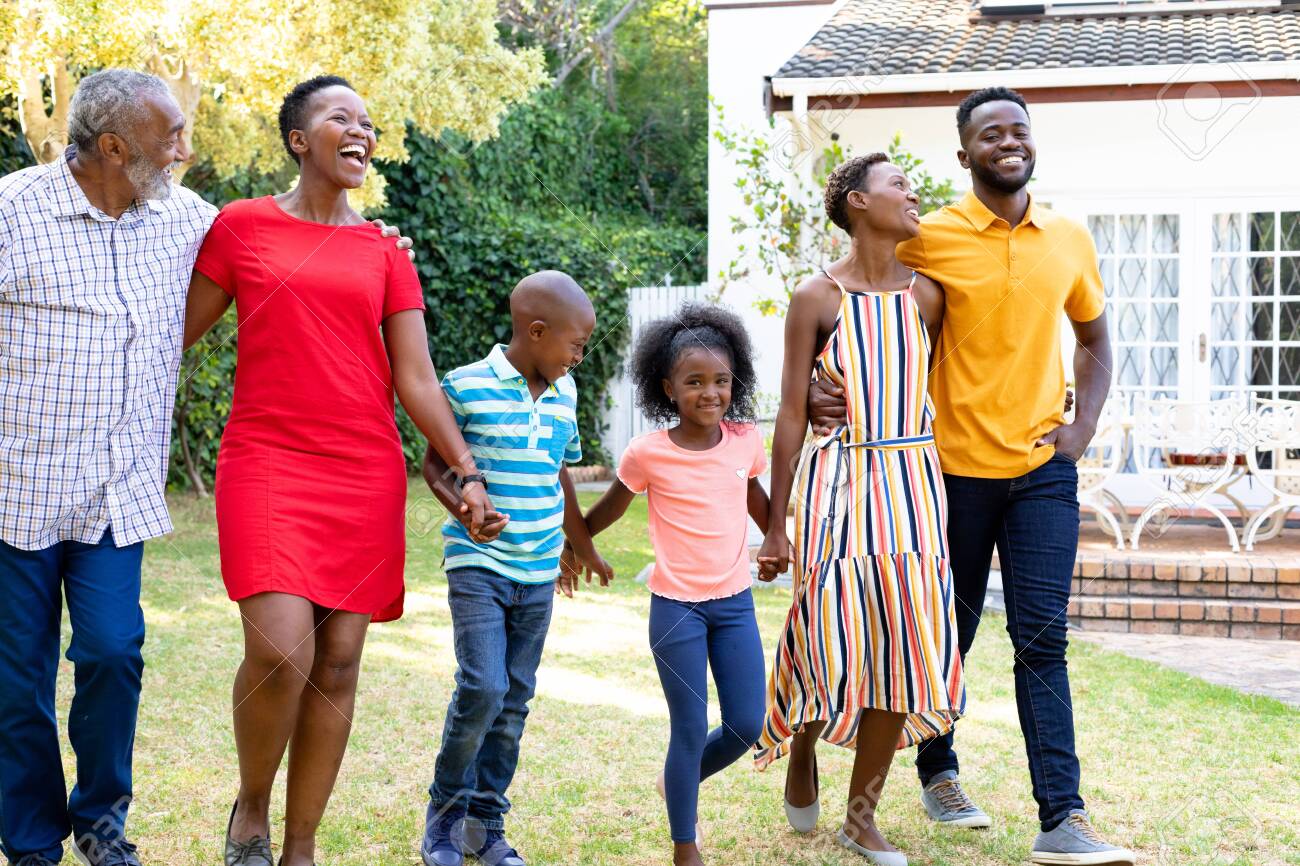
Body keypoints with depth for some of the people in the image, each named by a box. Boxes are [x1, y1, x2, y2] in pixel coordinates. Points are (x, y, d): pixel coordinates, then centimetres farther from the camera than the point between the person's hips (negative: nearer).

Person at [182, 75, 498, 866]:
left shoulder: (385, 253, 10)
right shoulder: (241, 225, 5)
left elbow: (417, 380, 8)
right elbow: (177, 333, 12)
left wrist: (468, 473, -1)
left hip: (366, 473, 3)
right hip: (267, 461, -3)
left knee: (339, 662, 2)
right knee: (280, 648, -18)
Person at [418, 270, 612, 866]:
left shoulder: (563, 394, 7)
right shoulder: (466, 387, -9)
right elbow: (433, 463, -1)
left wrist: (582, 548, 29)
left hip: (537, 572, 5)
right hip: (478, 564, -5)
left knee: (515, 699, 7)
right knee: (482, 688, -15)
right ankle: (444, 812, 6)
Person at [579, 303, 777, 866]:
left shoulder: (745, 440, -1)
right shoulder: (648, 453, -11)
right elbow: (610, 509, 5)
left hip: (735, 602, 4)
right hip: (676, 607, -4)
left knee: (747, 725, 4)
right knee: (691, 730, 0)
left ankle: (680, 783, 32)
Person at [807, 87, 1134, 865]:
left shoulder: (1070, 242, 4)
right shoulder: (930, 239, -6)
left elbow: (1094, 339, 18)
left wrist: (1084, 426, 4)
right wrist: (818, 390, -16)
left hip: (1042, 471, 2)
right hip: (956, 469, -2)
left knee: (1042, 641, -4)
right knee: (947, 635, 12)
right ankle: (938, 771, 34)